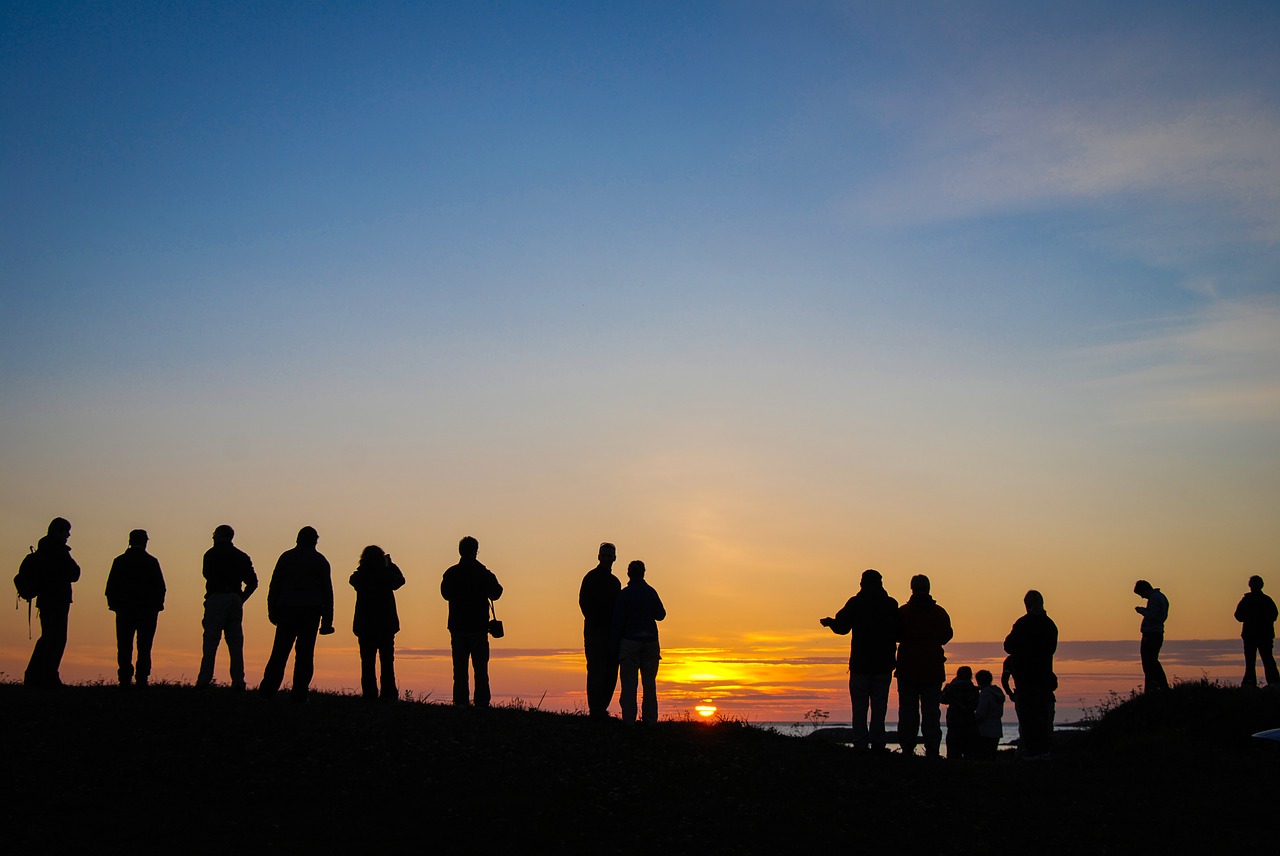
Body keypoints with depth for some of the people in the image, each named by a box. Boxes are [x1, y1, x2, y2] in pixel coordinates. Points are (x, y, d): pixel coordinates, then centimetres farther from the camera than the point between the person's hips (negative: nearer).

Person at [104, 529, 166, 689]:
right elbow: (160, 587, -3)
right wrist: (157, 605, 8)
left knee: (124, 647, 6)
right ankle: (141, 681, -3)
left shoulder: (120, 561, 2)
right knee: (144, 648, 2)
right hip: (148, 610, -1)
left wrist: (114, 604, 10)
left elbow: (110, 587, 1)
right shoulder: (152, 562, -3)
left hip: (125, 610, 1)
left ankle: (125, 680, -1)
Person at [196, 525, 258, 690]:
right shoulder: (241, 556, 14)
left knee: (210, 641, -5)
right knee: (235, 642, 5)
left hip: (216, 599, -4)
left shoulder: (212, 554, 2)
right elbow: (253, 582, 9)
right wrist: (241, 599, 11)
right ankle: (238, 681, -1)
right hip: (235, 600, 4)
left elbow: (208, 575, -4)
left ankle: (204, 679, -11)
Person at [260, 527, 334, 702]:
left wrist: (272, 610, 6)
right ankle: (299, 693, -2)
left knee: (280, 651, 5)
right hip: (311, 611, -1)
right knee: (305, 653, 1)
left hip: (287, 609, 1)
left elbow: (275, 585, 3)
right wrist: (327, 620, 6)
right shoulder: (321, 561, 6)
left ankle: (267, 689, -1)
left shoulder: (286, 557, 6)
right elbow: (327, 591, 5)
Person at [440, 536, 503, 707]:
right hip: (479, 627, -2)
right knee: (480, 667, 4)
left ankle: (460, 701, 1)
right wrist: (493, 581, 19)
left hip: (457, 627, 2)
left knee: (460, 667, 6)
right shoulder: (483, 573, -7)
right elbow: (495, 593, 1)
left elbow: (445, 593, 14)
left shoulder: (450, 573, 0)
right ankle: (481, 702, -1)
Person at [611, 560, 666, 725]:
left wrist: (615, 644, -1)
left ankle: (629, 719, -4)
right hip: (650, 641, 3)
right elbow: (661, 614, 14)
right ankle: (650, 719, 4)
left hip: (630, 641, -3)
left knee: (629, 682, 0)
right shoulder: (651, 592, 4)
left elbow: (618, 620, -7)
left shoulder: (624, 594, -6)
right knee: (649, 682, 7)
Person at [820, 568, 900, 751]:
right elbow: (899, 634, 4)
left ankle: (860, 743, -1)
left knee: (860, 706, 3)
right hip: (884, 663, 1)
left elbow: (841, 627, -4)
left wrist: (829, 622, 15)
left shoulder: (855, 603, -3)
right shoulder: (891, 605, 1)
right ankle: (877, 742, -1)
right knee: (879, 705, 6)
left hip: (860, 663, -1)